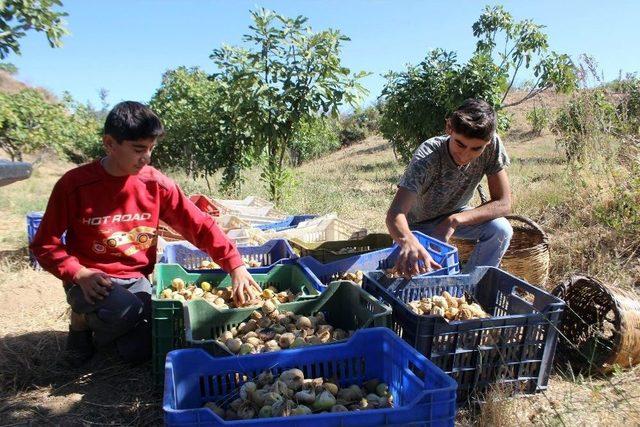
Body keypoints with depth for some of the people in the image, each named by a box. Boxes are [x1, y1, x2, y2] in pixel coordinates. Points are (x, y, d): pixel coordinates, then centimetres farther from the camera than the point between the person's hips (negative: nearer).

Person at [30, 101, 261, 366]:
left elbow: (200, 226, -6)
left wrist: (235, 266, -16)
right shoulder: (74, 185, -11)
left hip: (136, 280, 3)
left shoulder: (156, 184, -5)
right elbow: (44, 245, -3)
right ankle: (84, 322, 3)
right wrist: (79, 274, -20)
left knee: (140, 350, -17)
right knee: (127, 310, -33)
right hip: (91, 281, -2)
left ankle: (103, 326, 17)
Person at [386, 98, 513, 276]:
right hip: (419, 224, -3)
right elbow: (395, 214, -45)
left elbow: (503, 203, -19)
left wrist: (454, 220, -31)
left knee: (501, 229, -23)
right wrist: (408, 241, -67)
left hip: (454, 217, 3)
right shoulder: (428, 156, -34)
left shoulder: (492, 145, -25)